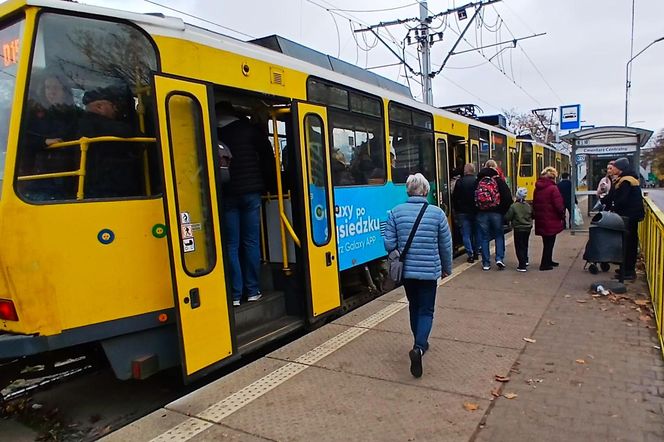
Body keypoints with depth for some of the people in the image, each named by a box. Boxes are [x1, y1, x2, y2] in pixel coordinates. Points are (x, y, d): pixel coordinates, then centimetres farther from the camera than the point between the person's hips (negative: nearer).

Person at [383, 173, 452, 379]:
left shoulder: (396, 212, -6)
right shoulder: (437, 213, -8)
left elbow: (389, 244, -7)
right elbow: (446, 245, 0)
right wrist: (447, 268, 15)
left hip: (406, 270, 2)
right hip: (429, 270, -2)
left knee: (414, 307, 22)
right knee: (426, 310, 8)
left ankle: (420, 344, 36)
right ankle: (419, 347, -12)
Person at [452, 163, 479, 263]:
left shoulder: (459, 182, -9)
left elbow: (454, 198, -4)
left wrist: (456, 210, 8)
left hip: (463, 212, -2)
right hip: (475, 211, 2)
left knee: (466, 234, 3)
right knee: (476, 233, 16)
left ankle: (470, 254, -2)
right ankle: (476, 253, 23)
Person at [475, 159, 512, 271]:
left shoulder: (478, 181, 2)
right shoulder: (498, 180, -4)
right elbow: (507, 197, -9)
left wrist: (476, 210, 10)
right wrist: (504, 210, 1)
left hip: (482, 214, 2)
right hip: (496, 213, -1)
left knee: (484, 238, 8)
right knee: (499, 235, 14)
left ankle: (486, 263, 10)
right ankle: (499, 258, 3)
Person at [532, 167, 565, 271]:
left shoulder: (537, 188, 8)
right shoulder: (553, 188, -15)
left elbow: (534, 204, 13)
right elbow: (559, 205, -16)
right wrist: (562, 215, -2)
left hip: (541, 220, 7)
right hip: (551, 220, -7)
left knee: (547, 242, 19)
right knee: (549, 242, 2)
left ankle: (548, 261, 31)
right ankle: (545, 264, 4)